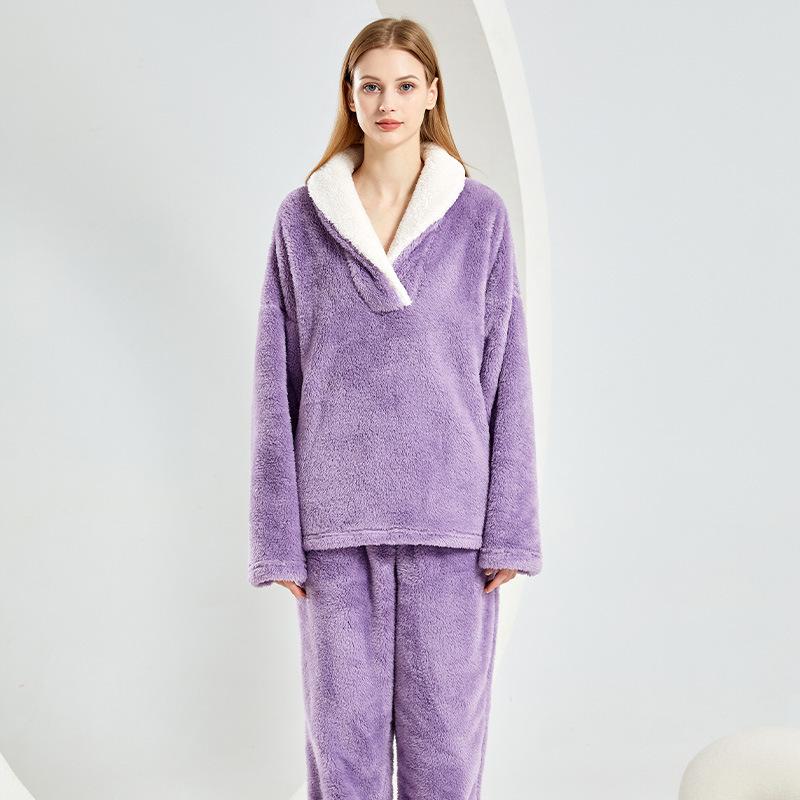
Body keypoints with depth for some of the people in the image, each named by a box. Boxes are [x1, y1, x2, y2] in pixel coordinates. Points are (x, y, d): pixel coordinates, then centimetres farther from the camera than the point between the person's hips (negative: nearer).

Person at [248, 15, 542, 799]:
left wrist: (509, 528, -2)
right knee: (342, 728, 9)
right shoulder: (302, 218, 4)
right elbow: (276, 386, 3)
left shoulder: (480, 216, 3)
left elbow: (507, 379, 2)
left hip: (449, 516, 0)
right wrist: (279, 536, -1)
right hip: (338, 517, 1)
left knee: (445, 729, 7)